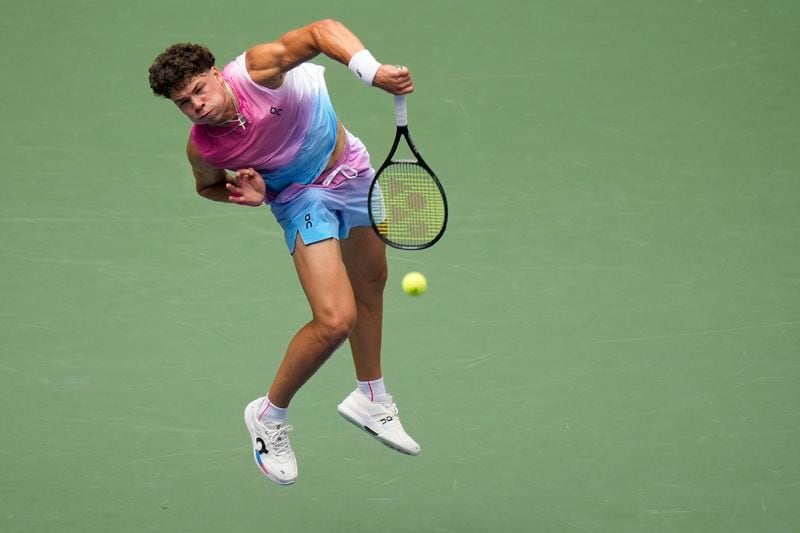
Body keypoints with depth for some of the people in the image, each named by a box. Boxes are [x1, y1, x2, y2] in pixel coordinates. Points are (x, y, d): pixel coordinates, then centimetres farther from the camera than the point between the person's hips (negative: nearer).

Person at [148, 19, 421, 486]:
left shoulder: (258, 69, -31)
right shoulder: (203, 149, -24)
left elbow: (322, 31, -28)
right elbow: (208, 186, -1)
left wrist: (371, 70, -43)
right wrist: (246, 194, -22)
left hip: (351, 166, 3)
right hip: (303, 198, -3)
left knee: (371, 286, 23)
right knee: (335, 321, -19)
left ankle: (371, 400, 46)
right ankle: (269, 417, 5)